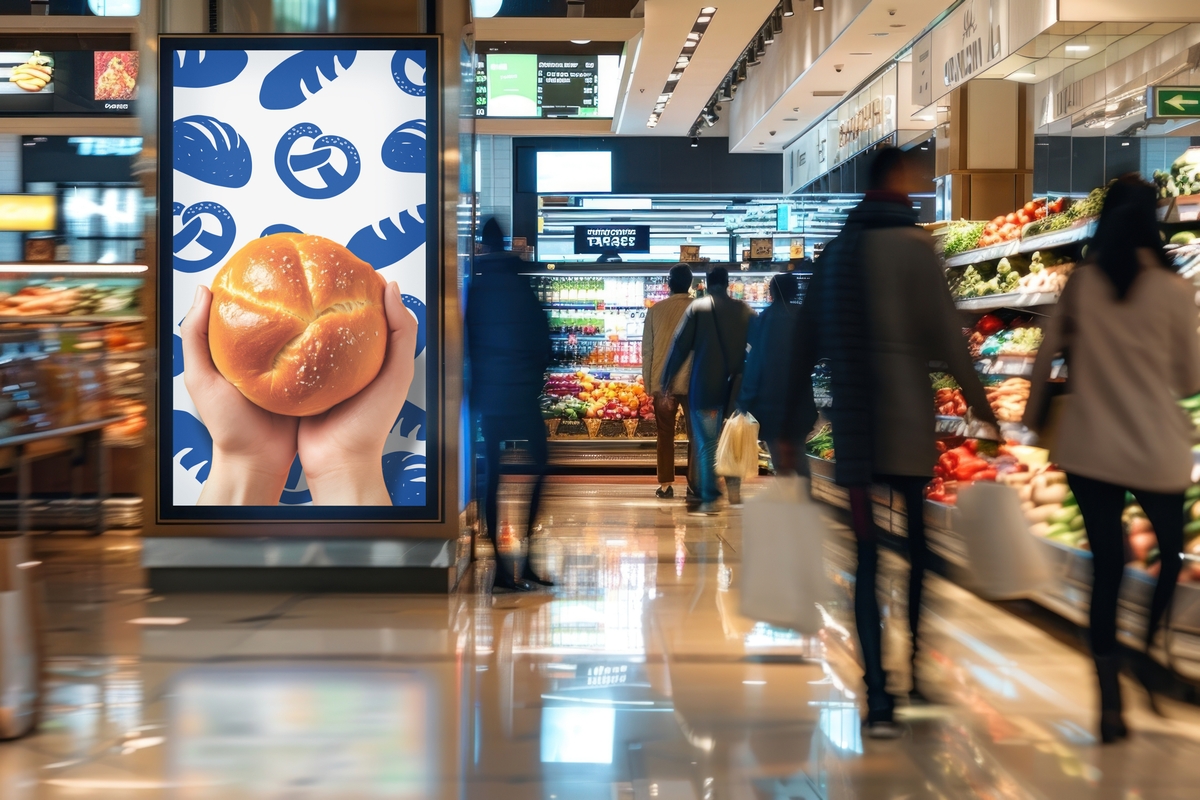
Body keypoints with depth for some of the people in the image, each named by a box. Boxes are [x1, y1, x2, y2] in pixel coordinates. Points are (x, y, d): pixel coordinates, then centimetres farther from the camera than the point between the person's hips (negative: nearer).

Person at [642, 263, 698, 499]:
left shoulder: (655, 310, 1)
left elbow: (646, 350, 3)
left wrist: (648, 384, 10)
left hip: (662, 382, 1)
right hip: (694, 382, -1)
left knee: (665, 434, 8)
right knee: (696, 433, 9)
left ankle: (665, 485, 5)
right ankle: (694, 483, 8)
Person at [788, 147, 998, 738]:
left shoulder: (835, 251, 11)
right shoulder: (913, 245, -5)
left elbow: (806, 345, 12)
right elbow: (946, 335, -11)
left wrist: (791, 425, 16)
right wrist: (980, 405, -4)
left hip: (851, 424, 4)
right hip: (906, 422, -4)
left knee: (867, 558, 4)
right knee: (916, 544, 13)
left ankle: (878, 696, -1)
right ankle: (915, 668, 17)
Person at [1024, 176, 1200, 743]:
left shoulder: (1081, 283, -2)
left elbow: (1048, 352, 3)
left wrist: (1034, 412, 17)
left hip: (1089, 447, 2)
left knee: (1105, 566, 9)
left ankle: (1110, 702, 9)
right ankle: (1146, 650, 8)